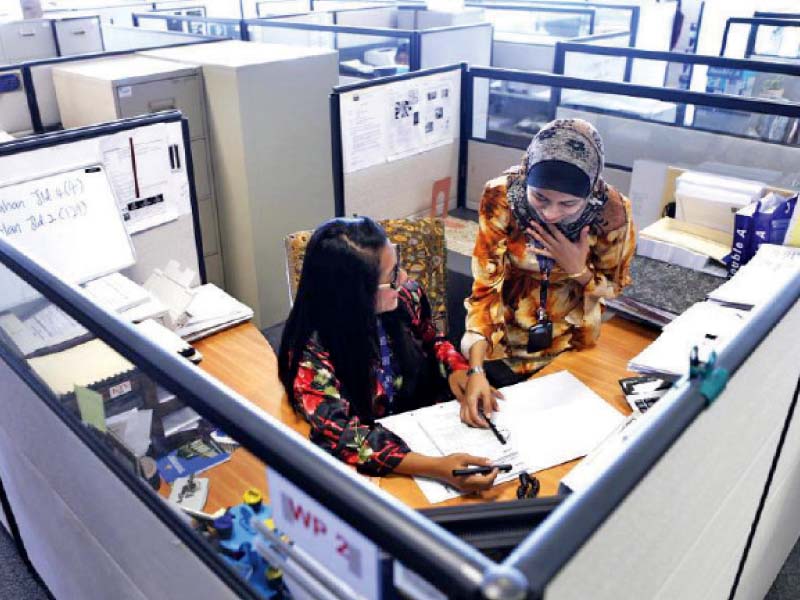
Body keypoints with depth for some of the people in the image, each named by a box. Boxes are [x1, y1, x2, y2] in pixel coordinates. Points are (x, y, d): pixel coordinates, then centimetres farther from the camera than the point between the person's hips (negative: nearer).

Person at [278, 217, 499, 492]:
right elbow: (341, 434, -32)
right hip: (368, 469, -5)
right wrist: (437, 467, -42)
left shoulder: (405, 296, -9)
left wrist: (458, 370, -11)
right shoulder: (311, 353, -24)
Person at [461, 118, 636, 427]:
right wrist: (476, 371, -34)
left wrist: (578, 270, -27)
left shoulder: (611, 211, -23)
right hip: (502, 341, 0)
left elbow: (615, 286, -5)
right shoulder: (501, 198, -26)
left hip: (570, 346, 1)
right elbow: (485, 286, -22)